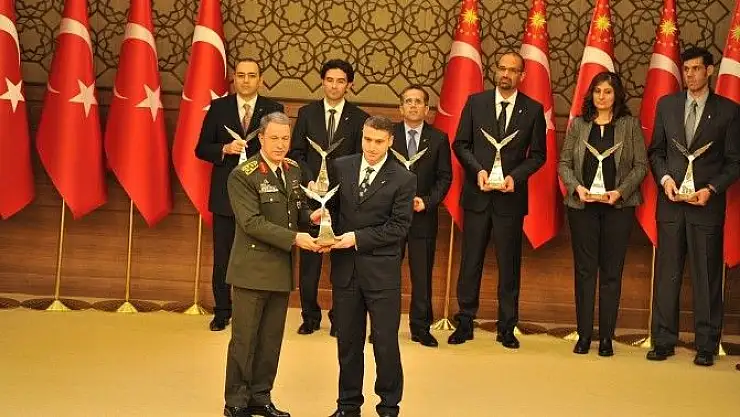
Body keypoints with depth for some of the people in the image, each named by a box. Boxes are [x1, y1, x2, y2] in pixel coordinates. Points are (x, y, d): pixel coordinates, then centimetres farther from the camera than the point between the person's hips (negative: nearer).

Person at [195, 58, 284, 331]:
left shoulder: (273, 110, 2)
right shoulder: (218, 108, 4)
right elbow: (201, 148, 4)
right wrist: (225, 149, -14)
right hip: (226, 193, 1)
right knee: (222, 256, 8)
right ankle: (222, 312, 21)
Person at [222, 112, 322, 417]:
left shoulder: (293, 171, 9)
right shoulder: (243, 175, -12)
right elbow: (252, 222, -19)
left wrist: (309, 216, -4)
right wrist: (294, 238, -22)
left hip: (282, 269, 6)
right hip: (253, 269, -6)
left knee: (272, 339, 12)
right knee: (245, 338, 2)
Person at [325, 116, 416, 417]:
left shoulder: (403, 179, -6)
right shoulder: (341, 167, 5)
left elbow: (399, 226, -9)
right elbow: (331, 206, 12)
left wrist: (358, 238, -16)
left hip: (381, 270, -3)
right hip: (345, 268, 3)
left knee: (385, 341, 2)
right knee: (347, 340, 12)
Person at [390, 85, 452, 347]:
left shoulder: (439, 139, 4)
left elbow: (445, 177, 4)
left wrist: (427, 201, -10)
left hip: (423, 215, 0)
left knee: (422, 274, 5)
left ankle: (421, 327, 15)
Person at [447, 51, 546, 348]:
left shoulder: (533, 110, 2)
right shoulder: (476, 102, 4)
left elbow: (538, 154, 4)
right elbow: (460, 144, 5)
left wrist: (515, 176, -11)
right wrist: (478, 170, -10)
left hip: (510, 196, 0)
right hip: (477, 194, 1)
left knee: (509, 265, 5)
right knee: (471, 261, 5)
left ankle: (507, 328, 15)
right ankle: (465, 323, 15)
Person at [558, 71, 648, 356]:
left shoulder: (630, 125, 3)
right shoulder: (578, 124, 7)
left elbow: (641, 165, 1)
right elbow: (564, 163, 7)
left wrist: (620, 191, -12)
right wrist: (577, 187, -10)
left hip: (619, 206, -1)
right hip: (582, 205, 1)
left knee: (612, 272, 2)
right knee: (584, 270, 3)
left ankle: (606, 337, 8)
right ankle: (584, 334, 10)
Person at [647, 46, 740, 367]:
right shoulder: (666, 105, 9)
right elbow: (655, 151, 12)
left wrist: (711, 189, -11)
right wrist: (665, 178, -5)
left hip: (707, 204, -2)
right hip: (671, 202, 2)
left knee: (707, 277, 3)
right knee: (666, 275, 5)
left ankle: (706, 346, 11)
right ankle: (663, 341, 13)